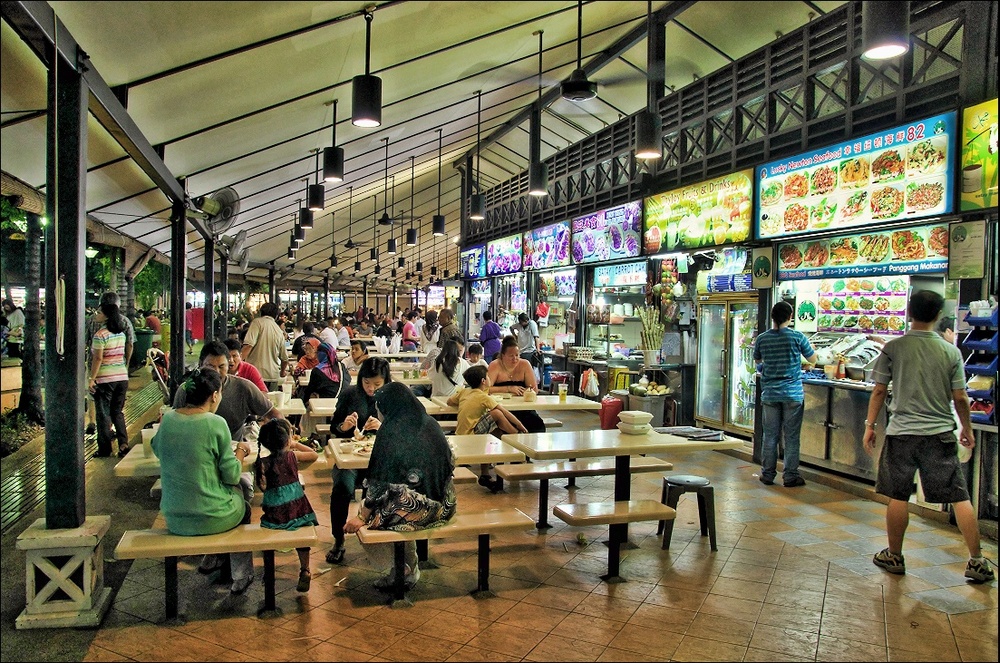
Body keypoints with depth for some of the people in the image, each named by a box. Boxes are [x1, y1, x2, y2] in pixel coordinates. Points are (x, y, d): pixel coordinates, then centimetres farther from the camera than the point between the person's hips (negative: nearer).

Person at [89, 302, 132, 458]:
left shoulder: (100, 335, -13)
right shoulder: (121, 334, 8)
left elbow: (98, 358, -15)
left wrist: (92, 379, -12)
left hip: (105, 379, -6)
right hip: (122, 377, 6)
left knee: (103, 414, 5)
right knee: (118, 412, 14)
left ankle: (104, 449, 11)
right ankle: (123, 444, 7)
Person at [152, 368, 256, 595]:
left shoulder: (168, 419, -4)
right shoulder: (216, 423, -18)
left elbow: (157, 449, 19)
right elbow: (232, 476, -13)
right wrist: (241, 451, 4)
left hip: (174, 520, 5)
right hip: (212, 518, -5)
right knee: (239, 492, 27)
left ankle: (212, 559, 36)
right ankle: (241, 574, 30)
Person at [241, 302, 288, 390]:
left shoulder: (258, 322, -1)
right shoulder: (280, 331, 14)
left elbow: (249, 345, -16)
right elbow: (284, 357, 21)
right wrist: (282, 372, 38)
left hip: (256, 374, -5)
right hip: (273, 376, 5)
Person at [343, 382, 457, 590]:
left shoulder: (391, 432, -13)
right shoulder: (430, 425, 5)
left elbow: (380, 482, -12)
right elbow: (449, 465, 14)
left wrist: (361, 517, -1)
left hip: (416, 510, -7)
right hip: (442, 506, 7)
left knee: (367, 511, 18)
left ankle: (403, 570, 23)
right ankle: (409, 568, 28)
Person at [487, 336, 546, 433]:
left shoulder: (524, 364, 4)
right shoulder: (495, 366, -4)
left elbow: (534, 390, 4)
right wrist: (509, 389, -17)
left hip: (523, 408, 3)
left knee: (539, 426, -24)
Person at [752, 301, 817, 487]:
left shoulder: (762, 339, -2)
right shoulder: (797, 337, -9)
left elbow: (757, 361, 15)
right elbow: (813, 360, 5)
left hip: (770, 394, 2)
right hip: (792, 394, -2)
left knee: (770, 436, 9)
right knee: (791, 437, 5)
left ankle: (768, 474, 15)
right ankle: (790, 476, 10)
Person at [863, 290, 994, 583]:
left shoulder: (892, 348, -4)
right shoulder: (951, 351, -1)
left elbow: (879, 391, -2)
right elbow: (960, 398, 2)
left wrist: (869, 424, 7)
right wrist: (967, 428, 17)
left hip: (901, 432, -1)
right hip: (941, 433, 1)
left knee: (897, 496, 8)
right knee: (959, 497, 8)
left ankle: (894, 557, 20)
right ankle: (977, 562, 12)